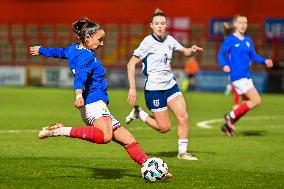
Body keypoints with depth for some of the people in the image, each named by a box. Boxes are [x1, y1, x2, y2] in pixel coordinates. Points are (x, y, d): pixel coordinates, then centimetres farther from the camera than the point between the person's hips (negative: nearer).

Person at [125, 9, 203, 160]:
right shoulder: (148, 42, -15)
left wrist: (192, 50, -5)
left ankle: (182, 152, 4)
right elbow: (131, 64, -15)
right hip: (154, 89, -6)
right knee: (164, 127, -3)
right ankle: (139, 114, 19)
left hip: (170, 85, 6)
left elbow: (184, 51, 20)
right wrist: (132, 88, -20)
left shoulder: (169, 40, 4)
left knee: (183, 118, -7)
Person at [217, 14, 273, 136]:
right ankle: (231, 116, -1)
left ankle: (229, 125, 22)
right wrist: (224, 65, -27)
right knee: (256, 100, -13)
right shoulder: (230, 40, -8)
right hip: (237, 76, -8)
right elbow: (221, 54, -8)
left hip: (246, 76, 8)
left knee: (247, 103, 13)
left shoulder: (248, 40, 13)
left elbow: (253, 56, 18)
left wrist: (264, 61, 2)